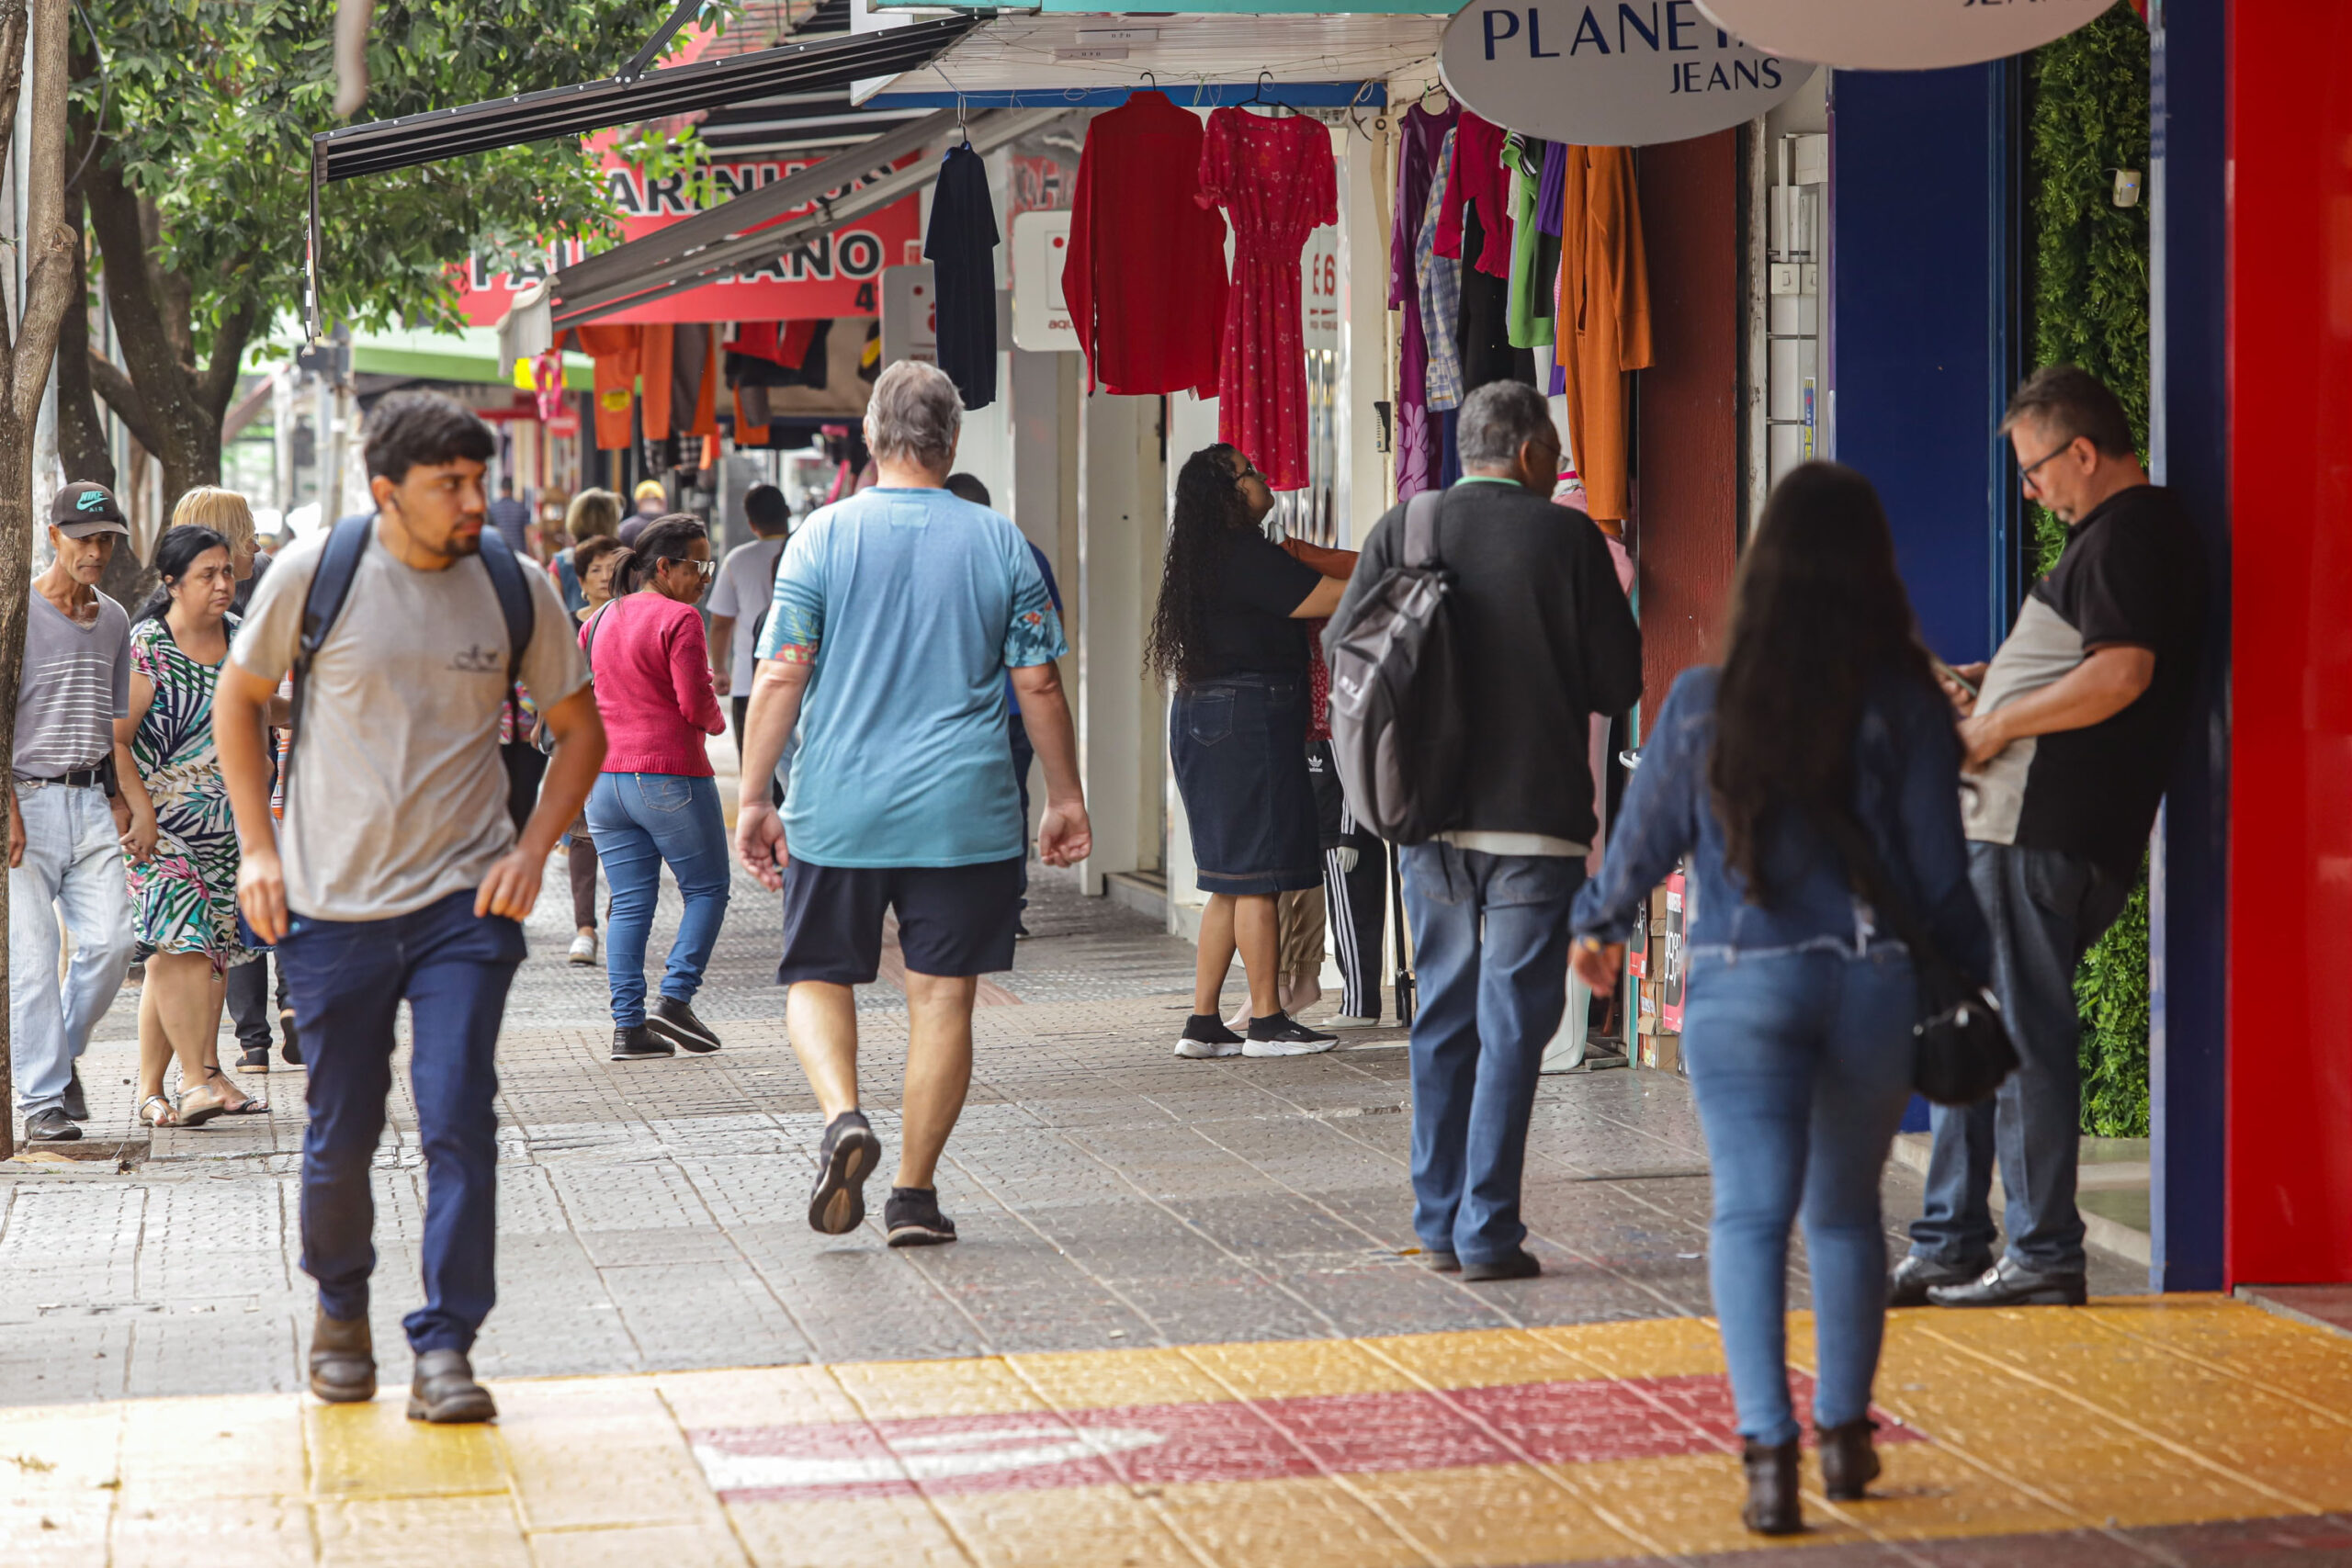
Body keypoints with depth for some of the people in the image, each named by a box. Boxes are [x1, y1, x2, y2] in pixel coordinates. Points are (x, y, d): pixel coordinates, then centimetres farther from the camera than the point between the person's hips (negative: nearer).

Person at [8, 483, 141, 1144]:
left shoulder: (114, 620, 14)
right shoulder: (20, 612, -5)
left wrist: (135, 800, 15)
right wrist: (8, 809, -16)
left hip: (91, 801, 5)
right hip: (28, 797, -5)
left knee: (111, 940, -6)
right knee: (32, 957, -6)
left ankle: (65, 1050, 18)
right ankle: (43, 1099, -1)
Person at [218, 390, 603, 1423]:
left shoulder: (514, 586, -1)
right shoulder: (316, 572, -5)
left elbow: (580, 729, 11)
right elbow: (238, 699, 9)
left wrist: (533, 850, -2)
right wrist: (258, 848, 3)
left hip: (464, 903, 0)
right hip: (333, 906, 0)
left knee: (458, 1121, -11)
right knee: (340, 1135, 7)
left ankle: (446, 1349, -4)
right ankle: (340, 1308, 33)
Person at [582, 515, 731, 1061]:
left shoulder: (602, 620, 12)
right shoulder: (679, 619, -12)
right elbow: (696, 706, -16)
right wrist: (717, 719, 5)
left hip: (604, 780, 7)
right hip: (670, 777, -7)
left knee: (629, 903, 7)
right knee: (707, 889, 8)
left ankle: (629, 1025, 2)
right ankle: (675, 999, -5)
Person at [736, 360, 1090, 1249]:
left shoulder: (825, 535, -2)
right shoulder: (1000, 544, 2)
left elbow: (780, 676, -5)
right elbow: (1038, 685, 3)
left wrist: (753, 798, 0)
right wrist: (1066, 798, 13)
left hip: (837, 810, 0)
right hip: (966, 811, 1)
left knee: (818, 976, 12)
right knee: (943, 995, 6)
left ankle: (843, 1118, -13)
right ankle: (915, 1193, 6)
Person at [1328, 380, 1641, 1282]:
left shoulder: (1400, 529, 1)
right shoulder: (1565, 537, -9)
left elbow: (1341, 649, 5)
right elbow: (1618, 682, -6)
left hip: (1430, 813, 4)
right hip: (1536, 813, -4)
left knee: (1443, 1017, 14)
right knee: (1512, 1022, 0)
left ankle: (1439, 1222, 17)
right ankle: (1487, 1232, -1)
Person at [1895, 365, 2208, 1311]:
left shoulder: (2128, 535, -12)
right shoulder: (2137, 531, 22)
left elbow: (2121, 675, -24)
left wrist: (1995, 727, -16)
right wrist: (1990, 688, 21)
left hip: (2046, 832, -11)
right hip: (2025, 827, 11)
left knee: (2025, 1038, -7)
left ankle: (2044, 1257, -3)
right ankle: (1949, 1248, 17)